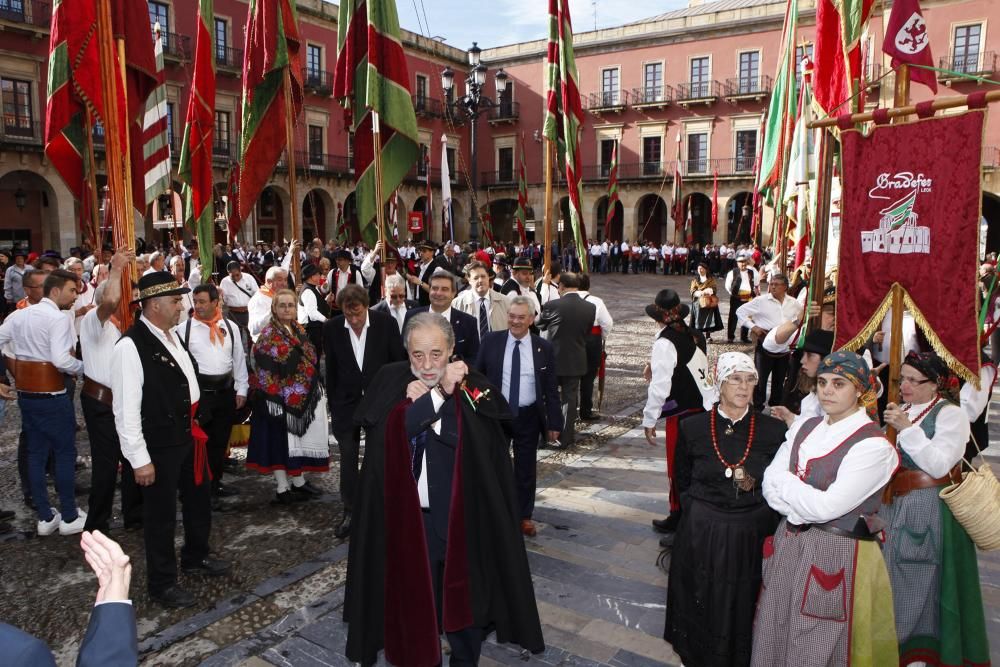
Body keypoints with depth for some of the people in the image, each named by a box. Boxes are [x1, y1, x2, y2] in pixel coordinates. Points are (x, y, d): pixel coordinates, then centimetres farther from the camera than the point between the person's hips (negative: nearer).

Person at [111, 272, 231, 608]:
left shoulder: (170, 335, 5)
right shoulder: (131, 347, -22)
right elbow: (125, 409, -22)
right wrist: (140, 460, -20)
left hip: (189, 435, 8)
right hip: (160, 444, -8)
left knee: (199, 499, 22)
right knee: (161, 513, 9)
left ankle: (196, 557, 45)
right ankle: (162, 583, 28)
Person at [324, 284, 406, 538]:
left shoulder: (386, 323, -11)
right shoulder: (332, 328, -7)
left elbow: (399, 362, -4)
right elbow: (331, 368, 2)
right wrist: (332, 403, 3)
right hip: (347, 402, 1)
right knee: (348, 458, 4)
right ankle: (350, 512, 16)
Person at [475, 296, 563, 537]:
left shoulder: (544, 348, -4)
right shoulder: (491, 341, -4)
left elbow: (551, 389, -1)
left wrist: (554, 423, -2)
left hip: (529, 417, 0)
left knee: (525, 469, 12)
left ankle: (524, 516, 29)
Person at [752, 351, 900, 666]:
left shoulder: (874, 446, -15)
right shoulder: (805, 427, 6)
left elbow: (827, 507, -21)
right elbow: (770, 484, 1)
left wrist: (784, 481, -9)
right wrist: (805, 505, -15)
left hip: (837, 555, -6)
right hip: (788, 543, 6)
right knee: (772, 641, 16)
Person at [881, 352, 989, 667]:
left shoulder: (950, 414, -9)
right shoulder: (902, 410, 12)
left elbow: (938, 465, -20)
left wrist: (907, 429, -23)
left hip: (929, 510, -6)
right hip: (895, 505, 6)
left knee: (919, 582, 1)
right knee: (893, 577, 11)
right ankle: (896, 641, 24)